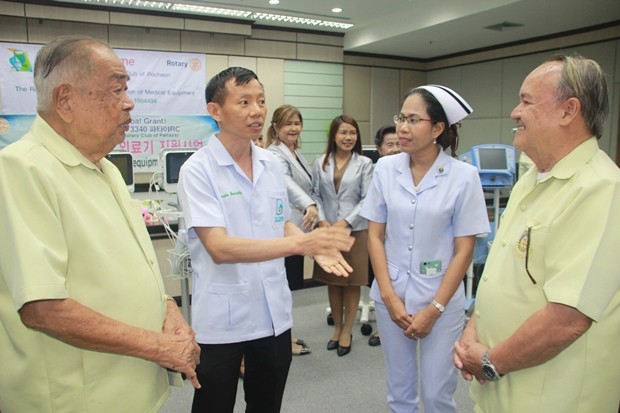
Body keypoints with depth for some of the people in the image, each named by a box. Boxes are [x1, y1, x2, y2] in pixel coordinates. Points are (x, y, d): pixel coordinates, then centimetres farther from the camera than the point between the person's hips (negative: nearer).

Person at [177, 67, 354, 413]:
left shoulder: (272, 164, 2)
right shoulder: (198, 169, -15)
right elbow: (219, 247, -24)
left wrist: (317, 249, -8)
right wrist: (300, 243, -32)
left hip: (274, 313, 5)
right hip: (222, 320, -5)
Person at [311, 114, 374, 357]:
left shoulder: (364, 164, -2)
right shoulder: (321, 163, 4)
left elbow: (367, 199, -5)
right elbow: (316, 194, 4)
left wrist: (345, 222, -13)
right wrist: (322, 221, -10)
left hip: (356, 230, -2)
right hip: (327, 230, 2)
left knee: (352, 282, 7)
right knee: (332, 282, 12)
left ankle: (347, 330, 23)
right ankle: (337, 326, 29)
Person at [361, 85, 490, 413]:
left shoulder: (463, 176, -11)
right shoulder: (385, 168, -3)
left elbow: (464, 250, -7)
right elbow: (375, 236, 1)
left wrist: (434, 308, -9)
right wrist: (389, 296, -5)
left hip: (441, 297, -2)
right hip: (390, 292, 2)